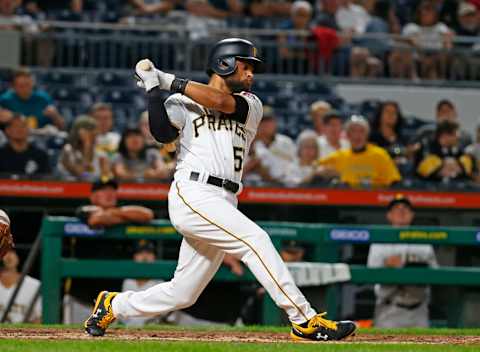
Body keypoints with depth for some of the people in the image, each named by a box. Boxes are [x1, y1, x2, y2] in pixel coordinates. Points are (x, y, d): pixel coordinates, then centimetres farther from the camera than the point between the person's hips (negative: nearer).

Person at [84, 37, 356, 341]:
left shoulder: (252, 105, 18)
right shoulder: (182, 103, 9)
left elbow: (223, 102, -3)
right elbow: (162, 133, -11)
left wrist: (170, 81, -4)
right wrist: (153, 88, -13)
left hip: (223, 205, 6)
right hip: (192, 193, -6)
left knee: (182, 294, 7)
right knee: (255, 239, -22)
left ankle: (113, 306, 29)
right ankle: (305, 321, -23)